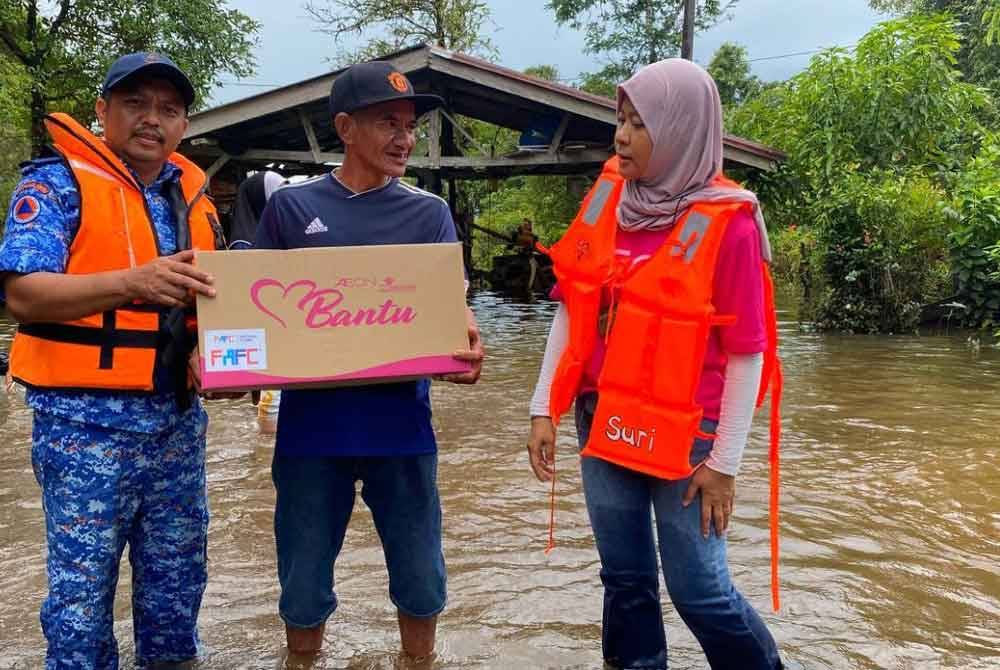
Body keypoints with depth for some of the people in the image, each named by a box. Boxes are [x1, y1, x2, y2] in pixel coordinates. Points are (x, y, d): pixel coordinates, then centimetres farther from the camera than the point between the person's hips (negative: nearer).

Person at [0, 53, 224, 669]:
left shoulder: (195, 197, 12)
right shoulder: (59, 182, -6)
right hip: (88, 420, -5)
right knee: (83, 583, 5)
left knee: (177, 576, 16)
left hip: (179, 418, 6)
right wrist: (133, 281, -31)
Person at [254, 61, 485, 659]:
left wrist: (467, 345, -26)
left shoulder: (428, 213, 6)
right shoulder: (292, 206, 4)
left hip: (400, 421, 1)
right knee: (304, 588, 12)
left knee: (421, 580, 11)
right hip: (311, 421, 0)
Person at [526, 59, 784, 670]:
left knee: (699, 590, 3)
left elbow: (745, 351, -9)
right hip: (603, 420, 5)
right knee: (625, 579, 14)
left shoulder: (727, 222, -12)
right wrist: (545, 407, 4)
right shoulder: (607, 198, 2)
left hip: (684, 432, -4)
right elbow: (572, 308, 7)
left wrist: (725, 460, -9)